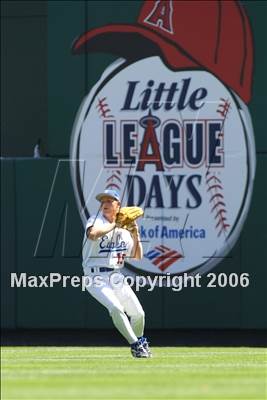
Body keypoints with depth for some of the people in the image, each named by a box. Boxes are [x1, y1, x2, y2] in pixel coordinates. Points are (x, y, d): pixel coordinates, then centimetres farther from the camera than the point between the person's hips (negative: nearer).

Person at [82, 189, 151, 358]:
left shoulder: (124, 231, 11)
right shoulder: (96, 220, -6)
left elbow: (137, 257, 15)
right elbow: (92, 234, -31)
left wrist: (135, 236, 1)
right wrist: (114, 225, -22)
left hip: (117, 278, 6)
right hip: (97, 278, -6)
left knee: (138, 314, 7)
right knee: (116, 308, -26)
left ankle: (140, 342, 35)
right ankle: (135, 345, -18)